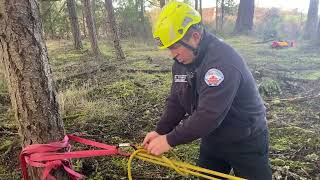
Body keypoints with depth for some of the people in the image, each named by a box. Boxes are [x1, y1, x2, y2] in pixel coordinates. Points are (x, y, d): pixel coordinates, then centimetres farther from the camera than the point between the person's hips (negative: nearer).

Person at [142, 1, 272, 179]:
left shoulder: (223, 60, -32)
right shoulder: (181, 61, -5)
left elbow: (209, 114, -36)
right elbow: (176, 101, 1)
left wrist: (170, 140, -29)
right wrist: (160, 131, -12)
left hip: (246, 143, -7)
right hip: (212, 140, 7)